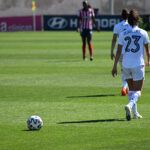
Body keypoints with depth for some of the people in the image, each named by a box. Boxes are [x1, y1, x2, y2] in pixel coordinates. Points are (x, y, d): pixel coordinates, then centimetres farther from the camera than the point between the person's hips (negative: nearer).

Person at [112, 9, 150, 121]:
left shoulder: (123, 34, 0)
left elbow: (119, 51, -1)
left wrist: (115, 66, 4)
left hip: (126, 65, 3)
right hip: (138, 65, -3)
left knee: (132, 89, 18)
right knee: (138, 91, 0)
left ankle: (135, 113, 20)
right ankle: (130, 105, -28)